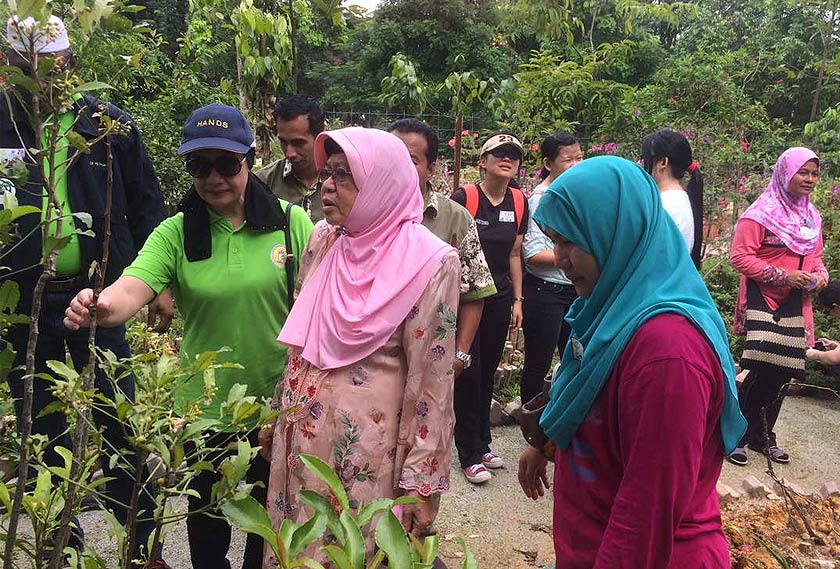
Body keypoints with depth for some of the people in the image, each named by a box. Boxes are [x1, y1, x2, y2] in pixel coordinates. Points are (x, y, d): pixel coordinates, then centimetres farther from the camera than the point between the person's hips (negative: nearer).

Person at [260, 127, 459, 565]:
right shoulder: (323, 240, 3)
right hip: (299, 433, 6)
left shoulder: (429, 262, -15)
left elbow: (431, 382, -13)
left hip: (366, 444, -6)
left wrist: (421, 481, -11)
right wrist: (277, 416, 16)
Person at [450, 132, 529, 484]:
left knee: (488, 373, 14)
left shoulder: (519, 203, 5)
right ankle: (469, 455, 12)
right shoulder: (464, 198, -13)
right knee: (469, 373, -1)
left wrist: (517, 300, 11)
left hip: (499, 300, 5)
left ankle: (482, 444, 30)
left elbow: (514, 255, 12)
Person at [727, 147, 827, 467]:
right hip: (763, 300, -7)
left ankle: (763, 436, 24)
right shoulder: (762, 212, -10)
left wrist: (820, 275, 2)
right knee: (760, 370, -13)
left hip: (794, 305, 7)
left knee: (782, 373, 9)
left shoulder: (812, 216, 14)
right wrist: (784, 276, -19)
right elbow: (739, 256, -15)